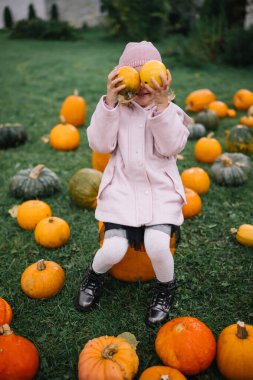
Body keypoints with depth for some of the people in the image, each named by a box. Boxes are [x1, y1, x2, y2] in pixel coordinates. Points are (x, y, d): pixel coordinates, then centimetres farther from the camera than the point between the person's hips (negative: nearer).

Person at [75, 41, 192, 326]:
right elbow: (100, 144, -10)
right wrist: (109, 101, -17)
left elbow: (171, 147, -12)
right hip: (122, 188, 0)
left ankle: (165, 287, 14)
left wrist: (162, 104, -20)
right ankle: (95, 274, 22)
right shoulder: (117, 110, 2)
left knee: (157, 244, -23)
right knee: (114, 249, -18)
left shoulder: (170, 111, 3)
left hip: (161, 189, 0)